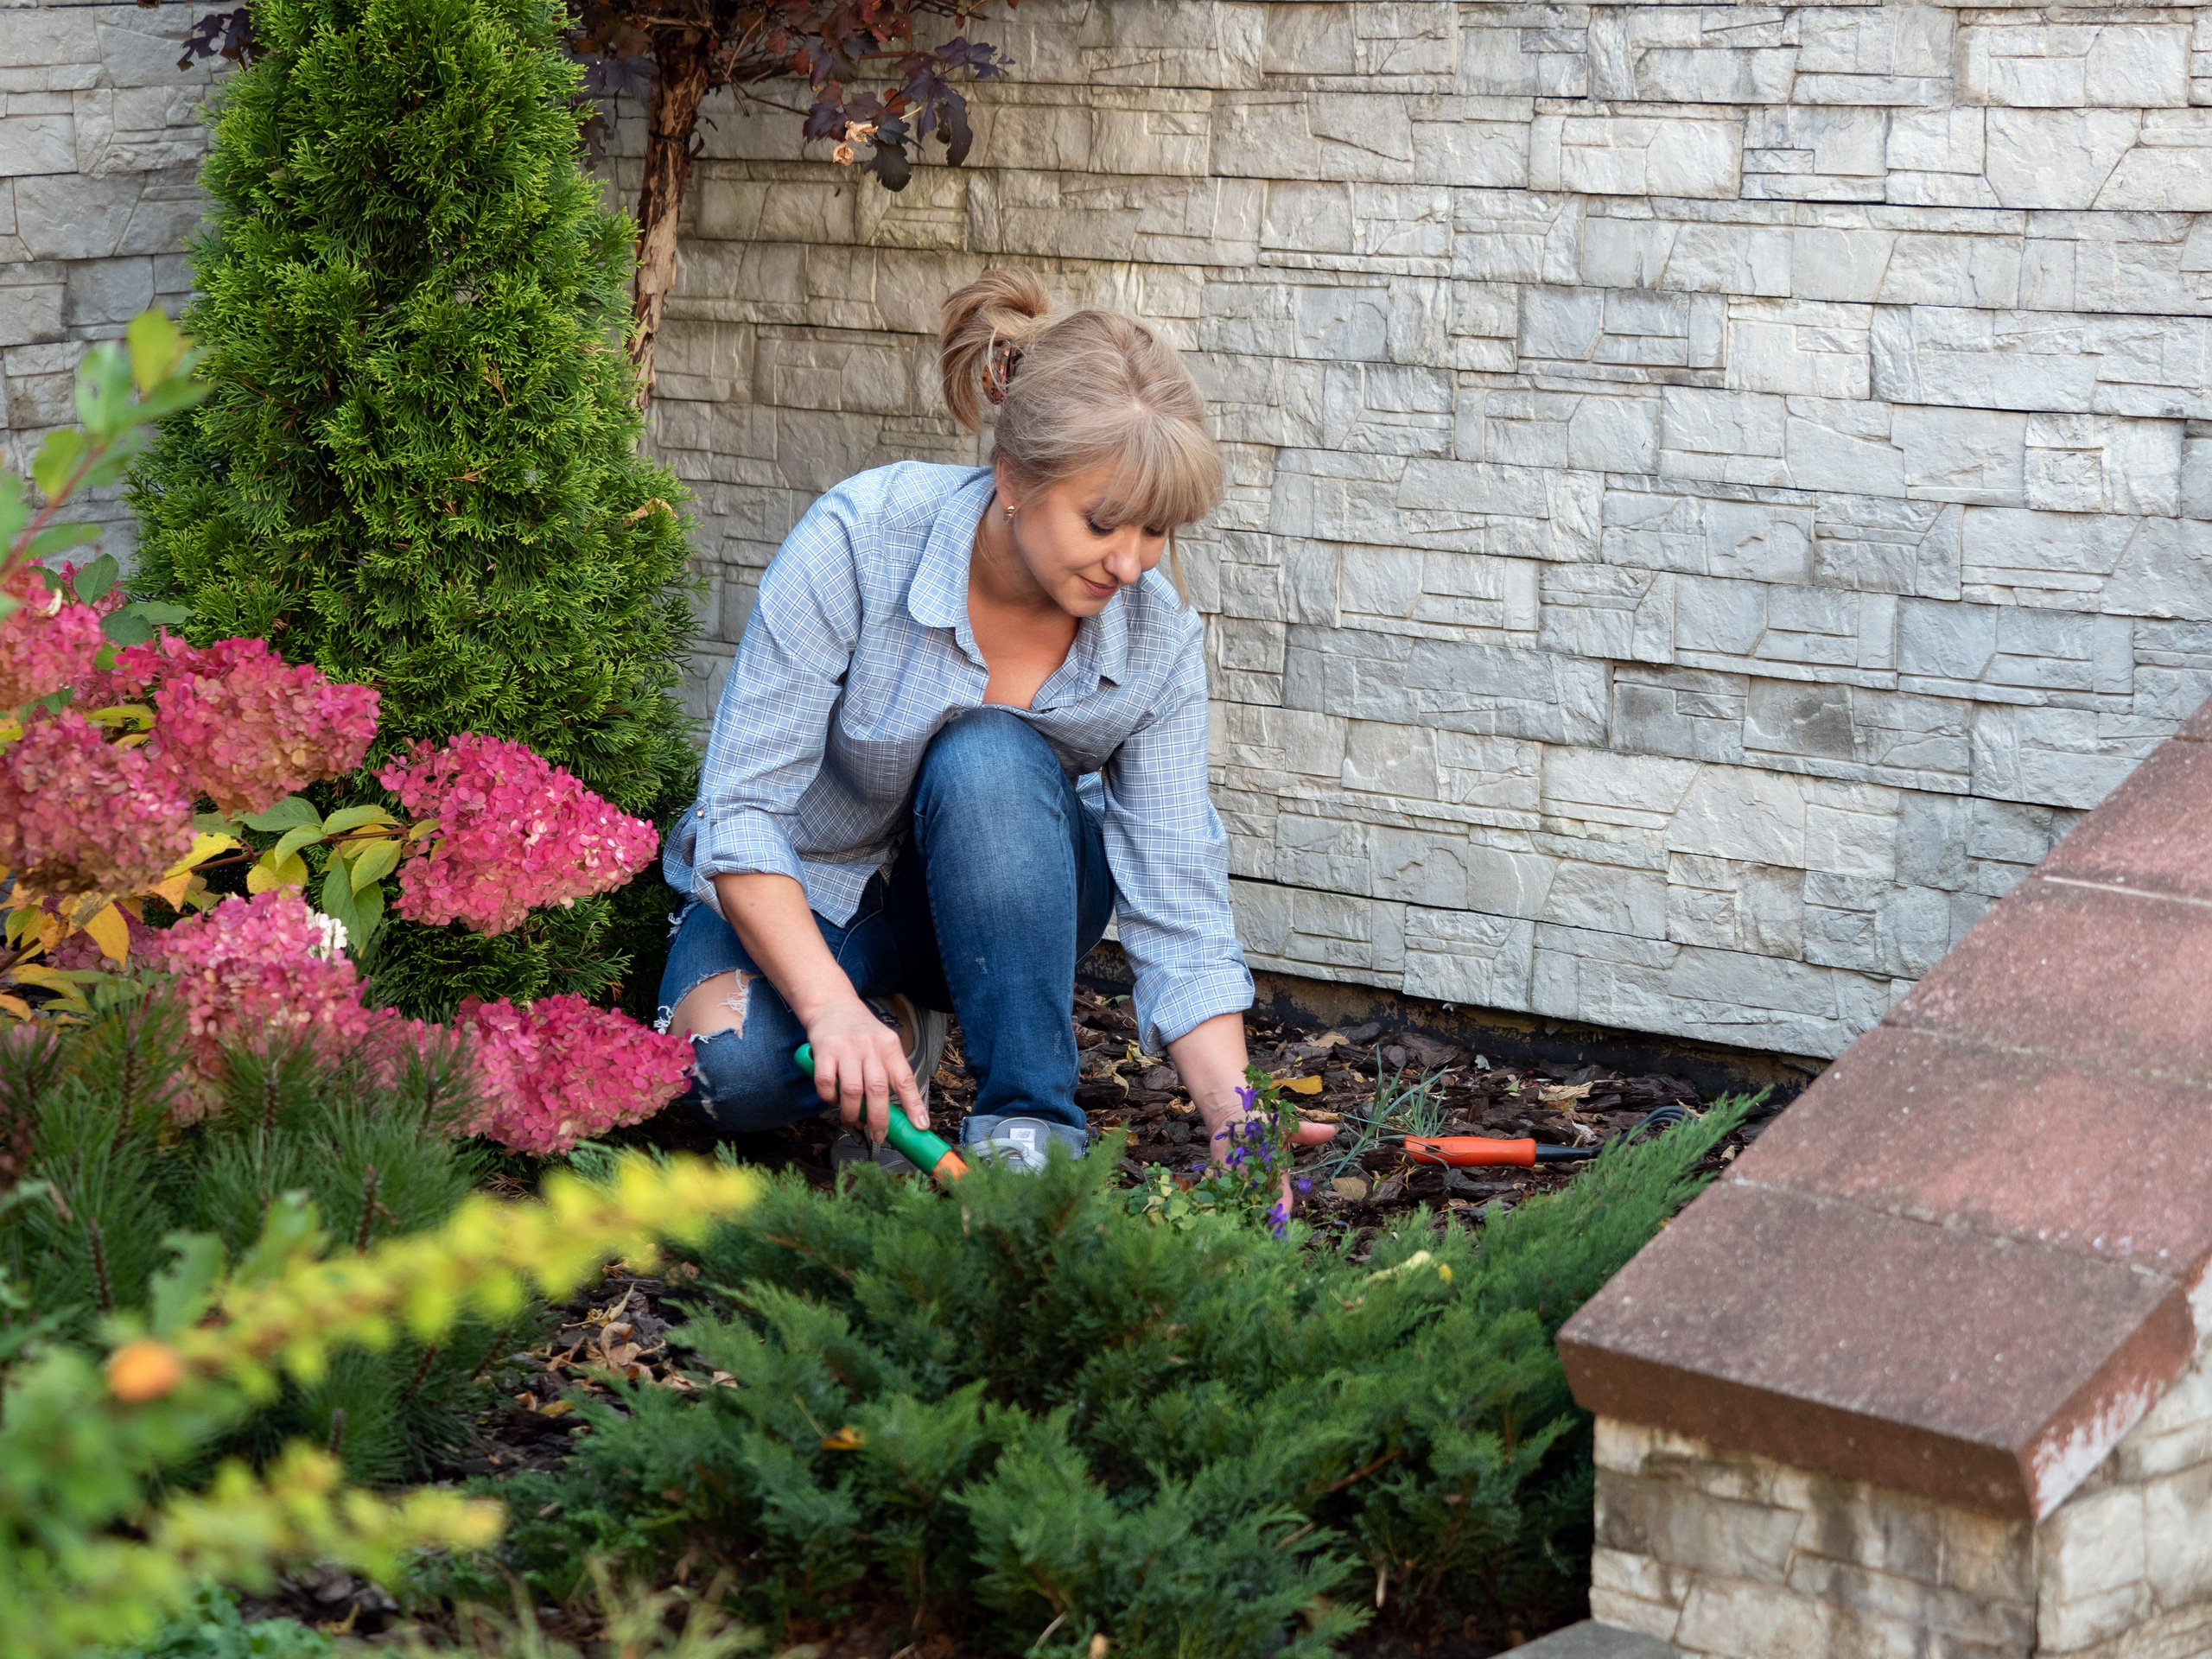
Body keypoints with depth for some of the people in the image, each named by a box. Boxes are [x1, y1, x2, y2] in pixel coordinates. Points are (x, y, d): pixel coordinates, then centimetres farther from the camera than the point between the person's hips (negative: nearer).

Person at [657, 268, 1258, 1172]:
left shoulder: (1157, 633, -19)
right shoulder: (861, 536, -28)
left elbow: (1179, 908, -19)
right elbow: (741, 806, -27)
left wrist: (1239, 1127, -33)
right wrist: (831, 1006, -41)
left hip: (997, 891, 2)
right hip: (806, 893, -2)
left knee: (987, 757, -34)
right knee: (733, 1069, -35)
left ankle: (1032, 1130, -24)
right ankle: (897, 1033, -1)